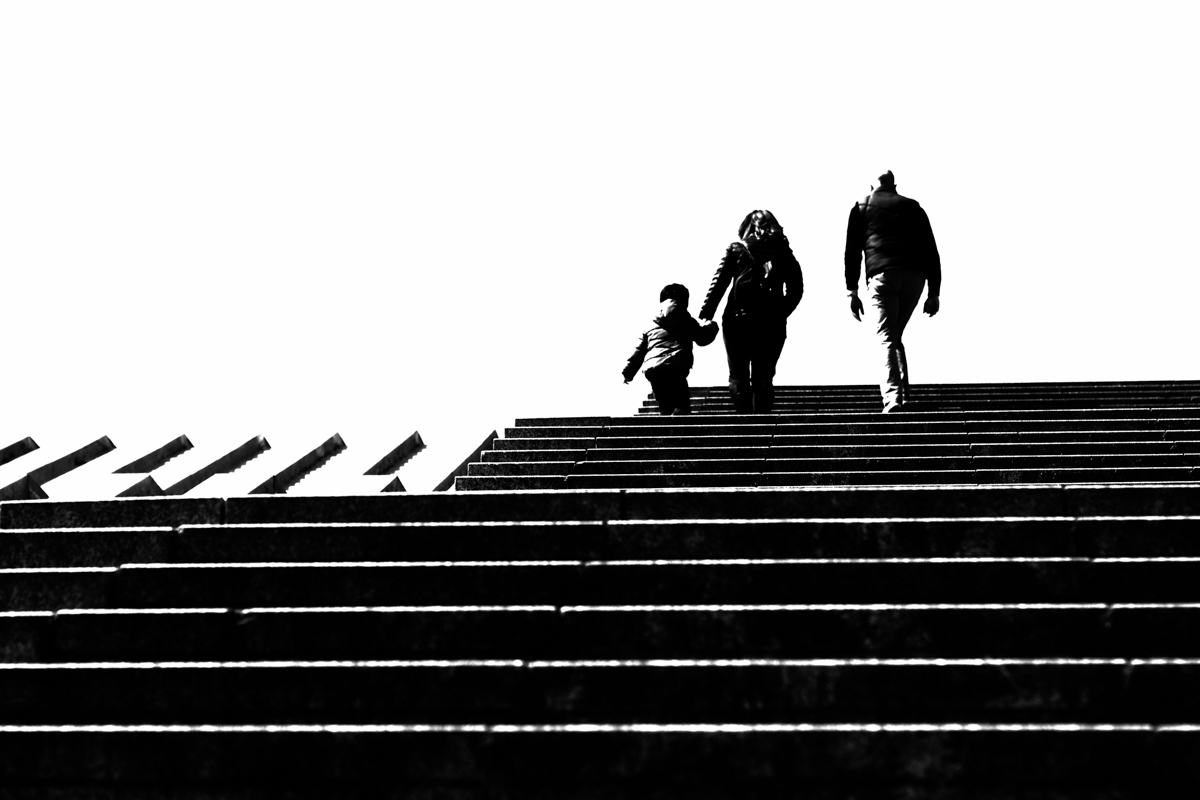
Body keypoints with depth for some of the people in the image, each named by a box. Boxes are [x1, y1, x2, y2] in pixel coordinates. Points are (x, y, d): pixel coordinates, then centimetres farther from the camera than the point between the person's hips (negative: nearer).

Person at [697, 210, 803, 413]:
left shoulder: (736, 249, 4)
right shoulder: (783, 252, 6)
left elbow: (719, 284, -3)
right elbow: (796, 288, 3)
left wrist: (705, 315, -3)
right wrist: (781, 313, 13)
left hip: (738, 320, -1)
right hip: (771, 322, 1)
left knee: (738, 375, 5)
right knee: (763, 377, 6)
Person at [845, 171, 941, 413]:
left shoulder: (862, 208, 18)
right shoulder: (913, 207, 23)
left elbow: (852, 250, 9)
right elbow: (931, 250, 16)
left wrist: (852, 291, 8)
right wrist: (934, 292, 16)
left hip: (881, 274, -3)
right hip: (915, 275, 3)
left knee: (886, 340, -7)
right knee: (895, 337, 18)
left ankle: (892, 398, -24)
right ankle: (902, 395, 10)